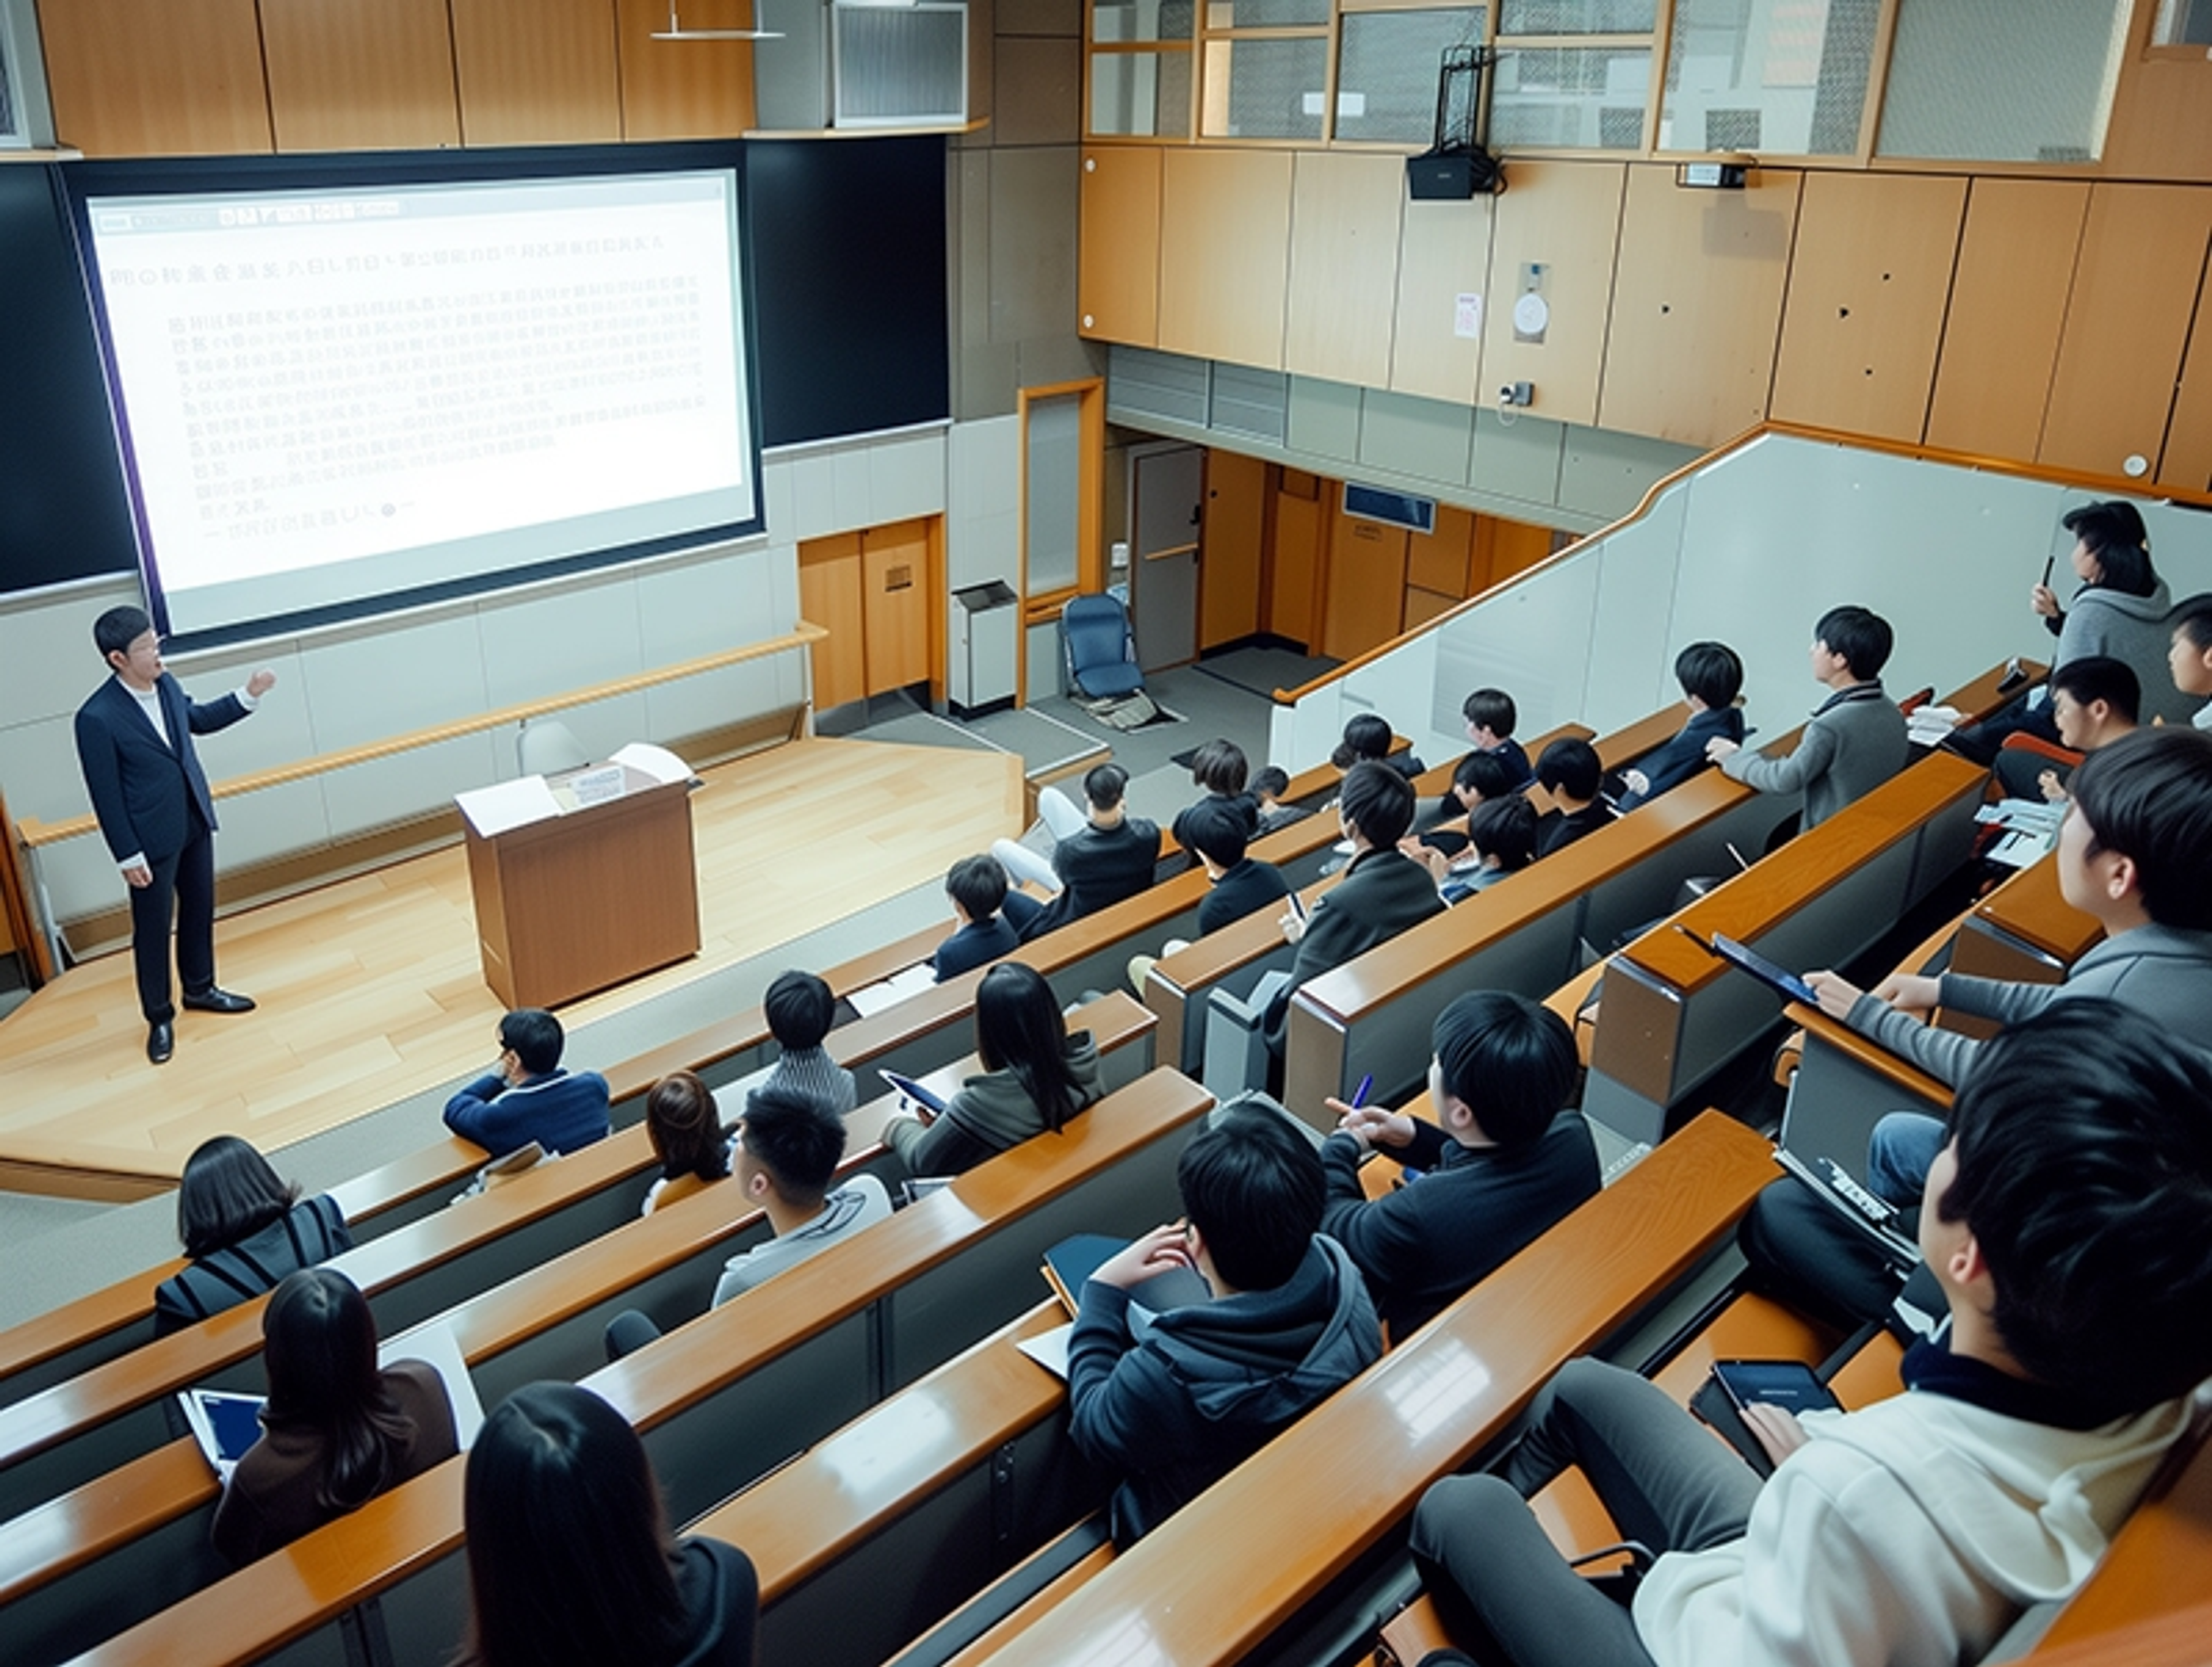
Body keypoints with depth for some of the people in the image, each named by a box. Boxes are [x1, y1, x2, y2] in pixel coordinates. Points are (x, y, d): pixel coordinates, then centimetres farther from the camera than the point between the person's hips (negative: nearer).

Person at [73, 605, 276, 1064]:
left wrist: (248, 697, 10)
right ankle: (159, 1017, 25)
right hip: (153, 840, -6)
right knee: (153, 931, 9)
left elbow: (197, 720, 20)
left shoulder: (167, 685, -4)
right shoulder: (97, 718, -23)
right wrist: (128, 857, -14)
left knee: (199, 912, 21)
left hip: (196, 824, 7)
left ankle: (200, 988, 41)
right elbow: (106, 796, -17)